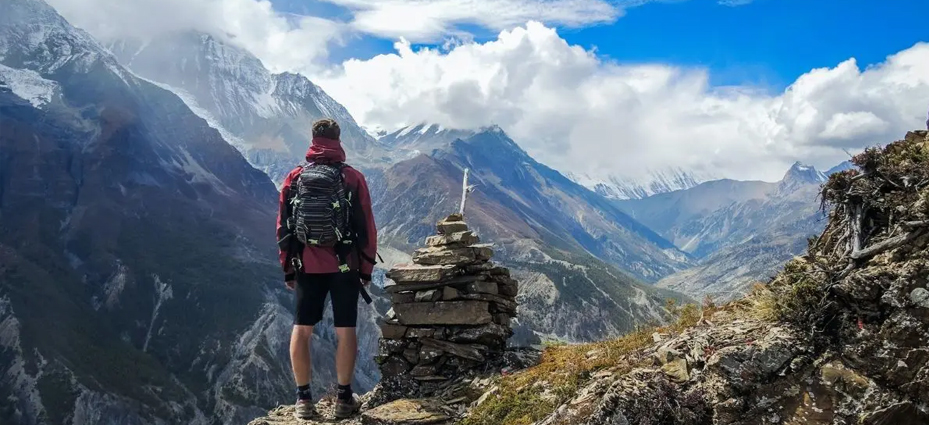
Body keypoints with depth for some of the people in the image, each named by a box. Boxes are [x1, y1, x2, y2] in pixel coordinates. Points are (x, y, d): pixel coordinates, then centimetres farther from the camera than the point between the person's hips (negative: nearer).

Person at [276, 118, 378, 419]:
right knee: (345, 330, 6)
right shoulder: (353, 178, -4)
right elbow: (366, 227, -4)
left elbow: (283, 227, 5)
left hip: (307, 266, 2)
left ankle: (303, 399, 11)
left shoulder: (294, 177, 2)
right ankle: (344, 398, 11)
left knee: (301, 330, 9)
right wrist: (367, 268, 4)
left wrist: (287, 268, 13)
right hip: (344, 266, -2)